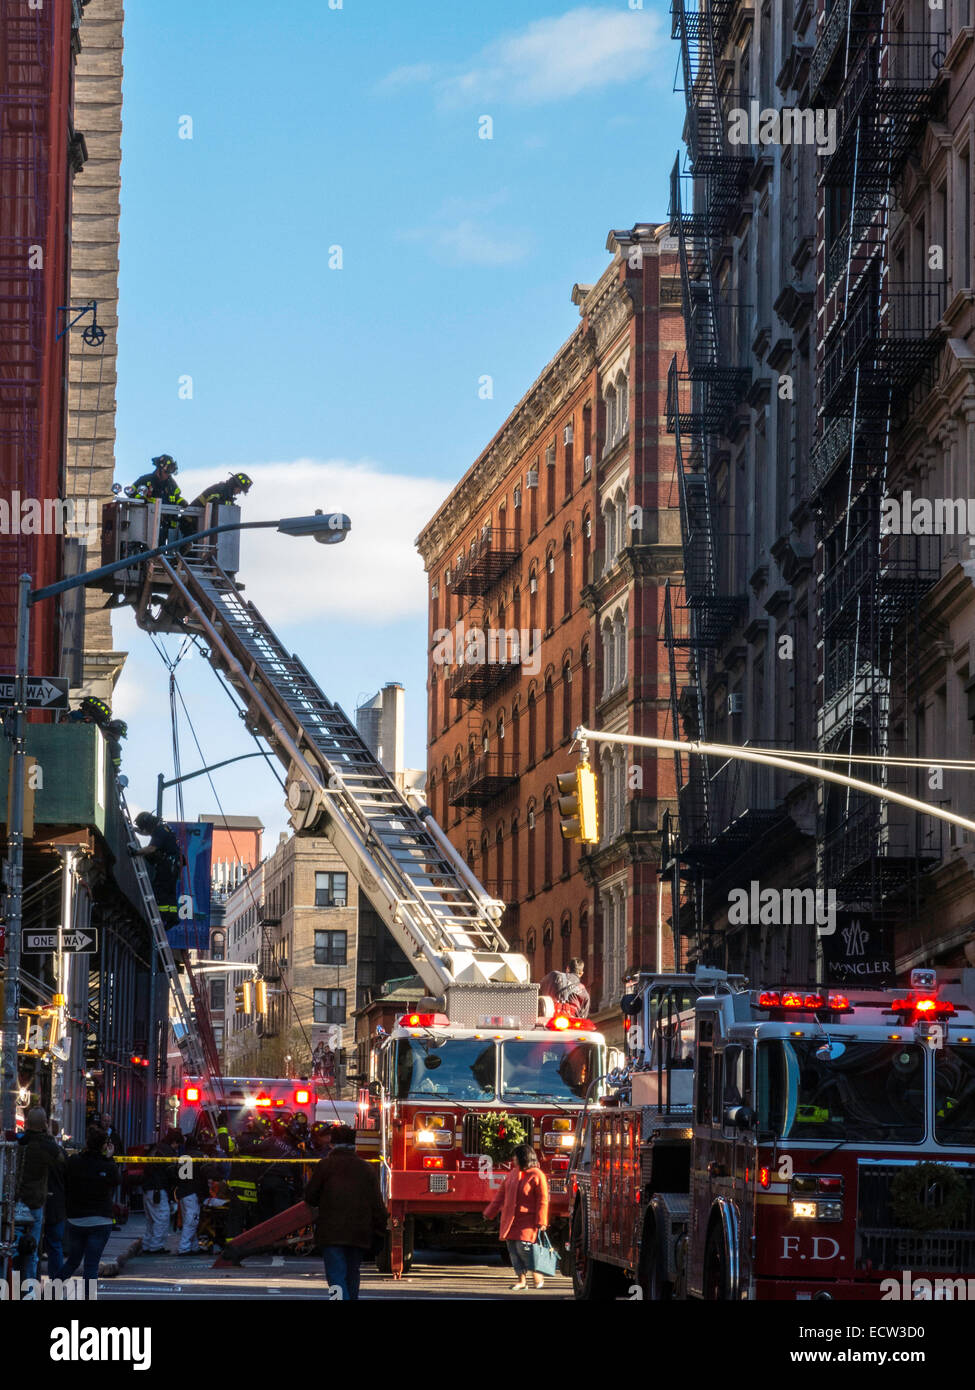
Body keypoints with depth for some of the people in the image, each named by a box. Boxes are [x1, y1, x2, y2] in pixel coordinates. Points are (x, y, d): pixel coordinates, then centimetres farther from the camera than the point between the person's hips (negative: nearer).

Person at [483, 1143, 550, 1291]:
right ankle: (521, 1280, 9)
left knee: (524, 1248, -13)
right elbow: (500, 1195, 18)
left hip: (527, 1220, -7)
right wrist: (489, 1212, 17)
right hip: (510, 1220, 7)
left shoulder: (537, 1176, -9)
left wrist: (541, 1222, -16)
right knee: (513, 1250, 4)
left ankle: (537, 1277, 4)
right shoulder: (512, 1174, 13)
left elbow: (543, 1200, -11)